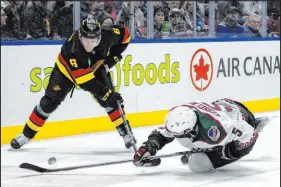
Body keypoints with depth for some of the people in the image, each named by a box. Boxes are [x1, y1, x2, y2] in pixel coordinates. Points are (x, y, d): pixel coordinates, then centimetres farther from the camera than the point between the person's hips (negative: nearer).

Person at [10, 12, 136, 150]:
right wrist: (106, 93, -47)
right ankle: (27, 134, 11)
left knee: (110, 99, -13)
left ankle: (125, 133, -1)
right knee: (49, 101, -2)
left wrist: (113, 56, -16)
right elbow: (84, 79, -44)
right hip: (67, 69, -3)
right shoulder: (71, 48, -43)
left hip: (94, 67, 3)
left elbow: (124, 33, -9)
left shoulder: (107, 35, -33)